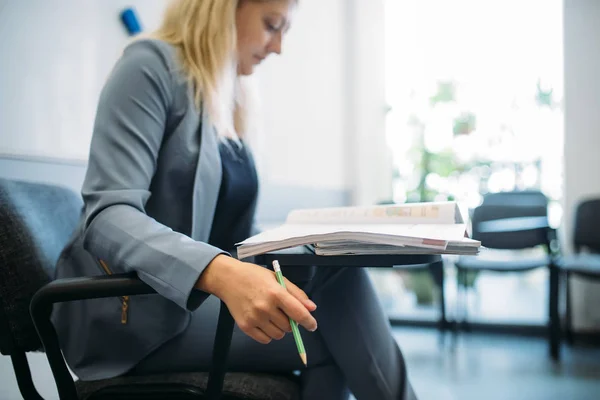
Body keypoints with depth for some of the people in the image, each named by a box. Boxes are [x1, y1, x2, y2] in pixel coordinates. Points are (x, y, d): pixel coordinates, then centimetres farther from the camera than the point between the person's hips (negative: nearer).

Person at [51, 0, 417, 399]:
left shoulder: (230, 102, 14)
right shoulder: (152, 64, -9)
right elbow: (108, 216, -22)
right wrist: (221, 273, -38)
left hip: (197, 298, 7)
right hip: (130, 311, -7)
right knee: (332, 333, -21)